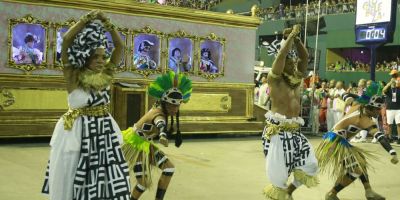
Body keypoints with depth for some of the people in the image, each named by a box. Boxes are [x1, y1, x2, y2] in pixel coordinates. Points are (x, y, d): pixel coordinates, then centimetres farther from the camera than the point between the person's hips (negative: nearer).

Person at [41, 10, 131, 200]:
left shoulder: (105, 75, 4)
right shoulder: (74, 76, -7)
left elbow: (120, 45, 5)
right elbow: (67, 40, -15)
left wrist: (107, 23, -2)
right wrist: (87, 19, -11)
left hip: (104, 131, 4)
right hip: (78, 132, -4)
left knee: (107, 180, 4)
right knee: (74, 181, 5)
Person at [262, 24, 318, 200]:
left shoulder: (297, 78, 14)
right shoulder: (274, 79, -4)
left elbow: (305, 57, 10)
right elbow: (281, 55, -16)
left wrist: (296, 39, 3)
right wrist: (291, 36, -9)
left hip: (294, 131, 7)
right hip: (277, 131, -7)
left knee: (311, 165, 5)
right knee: (279, 171, -5)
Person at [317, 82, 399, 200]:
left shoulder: (358, 107, 3)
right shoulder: (366, 121, -21)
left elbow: (346, 96, 19)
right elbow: (380, 137, -33)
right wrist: (393, 153, -40)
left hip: (336, 140, 10)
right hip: (336, 143, -10)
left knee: (360, 161, 18)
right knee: (356, 169, -11)